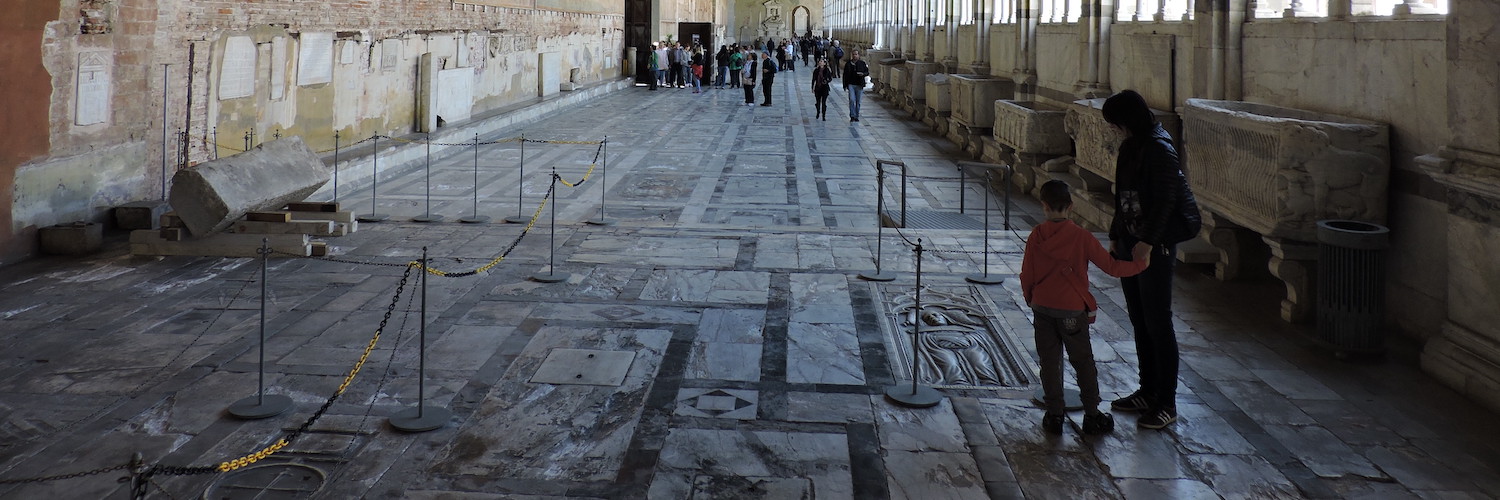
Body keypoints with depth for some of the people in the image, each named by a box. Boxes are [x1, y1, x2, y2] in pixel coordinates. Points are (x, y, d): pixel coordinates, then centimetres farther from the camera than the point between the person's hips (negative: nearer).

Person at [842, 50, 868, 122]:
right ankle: (852, 116, -9)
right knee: (852, 100, -13)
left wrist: (863, 74, -14)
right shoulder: (848, 64, 6)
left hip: (859, 85, 1)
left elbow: (867, 72, 10)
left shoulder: (862, 64, 6)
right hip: (851, 84, -1)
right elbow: (845, 75, 8)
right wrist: (845, 86, 2)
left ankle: (856, 116, 15)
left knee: (858, 101, 5)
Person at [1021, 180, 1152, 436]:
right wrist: (1140, 264, 10)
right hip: (1073, 310, -1)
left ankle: (1054, 415, 14)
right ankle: (1092, 416, 17)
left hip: (1042, 309, 1)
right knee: (1083, 362, 11)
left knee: (1049, 362, 10)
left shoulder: (1036, 236, -4)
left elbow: (1027, 276, 0)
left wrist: (1031, 300, 18)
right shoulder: (1081, 236, -9)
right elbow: (1110, 266, -5)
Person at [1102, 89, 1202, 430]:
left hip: (1155, 247, -9)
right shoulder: (1129, 148, 11)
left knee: (1158, 324, -4)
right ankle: (1148, 391, 25)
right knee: (1139, 322, 14)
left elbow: (1165, 201, -19)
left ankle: (1167, 404, 4)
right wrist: (1116, 236, 16)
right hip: (1130, 243, 9)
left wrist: (1148, 241, -22)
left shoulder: (1160, 150, -16)